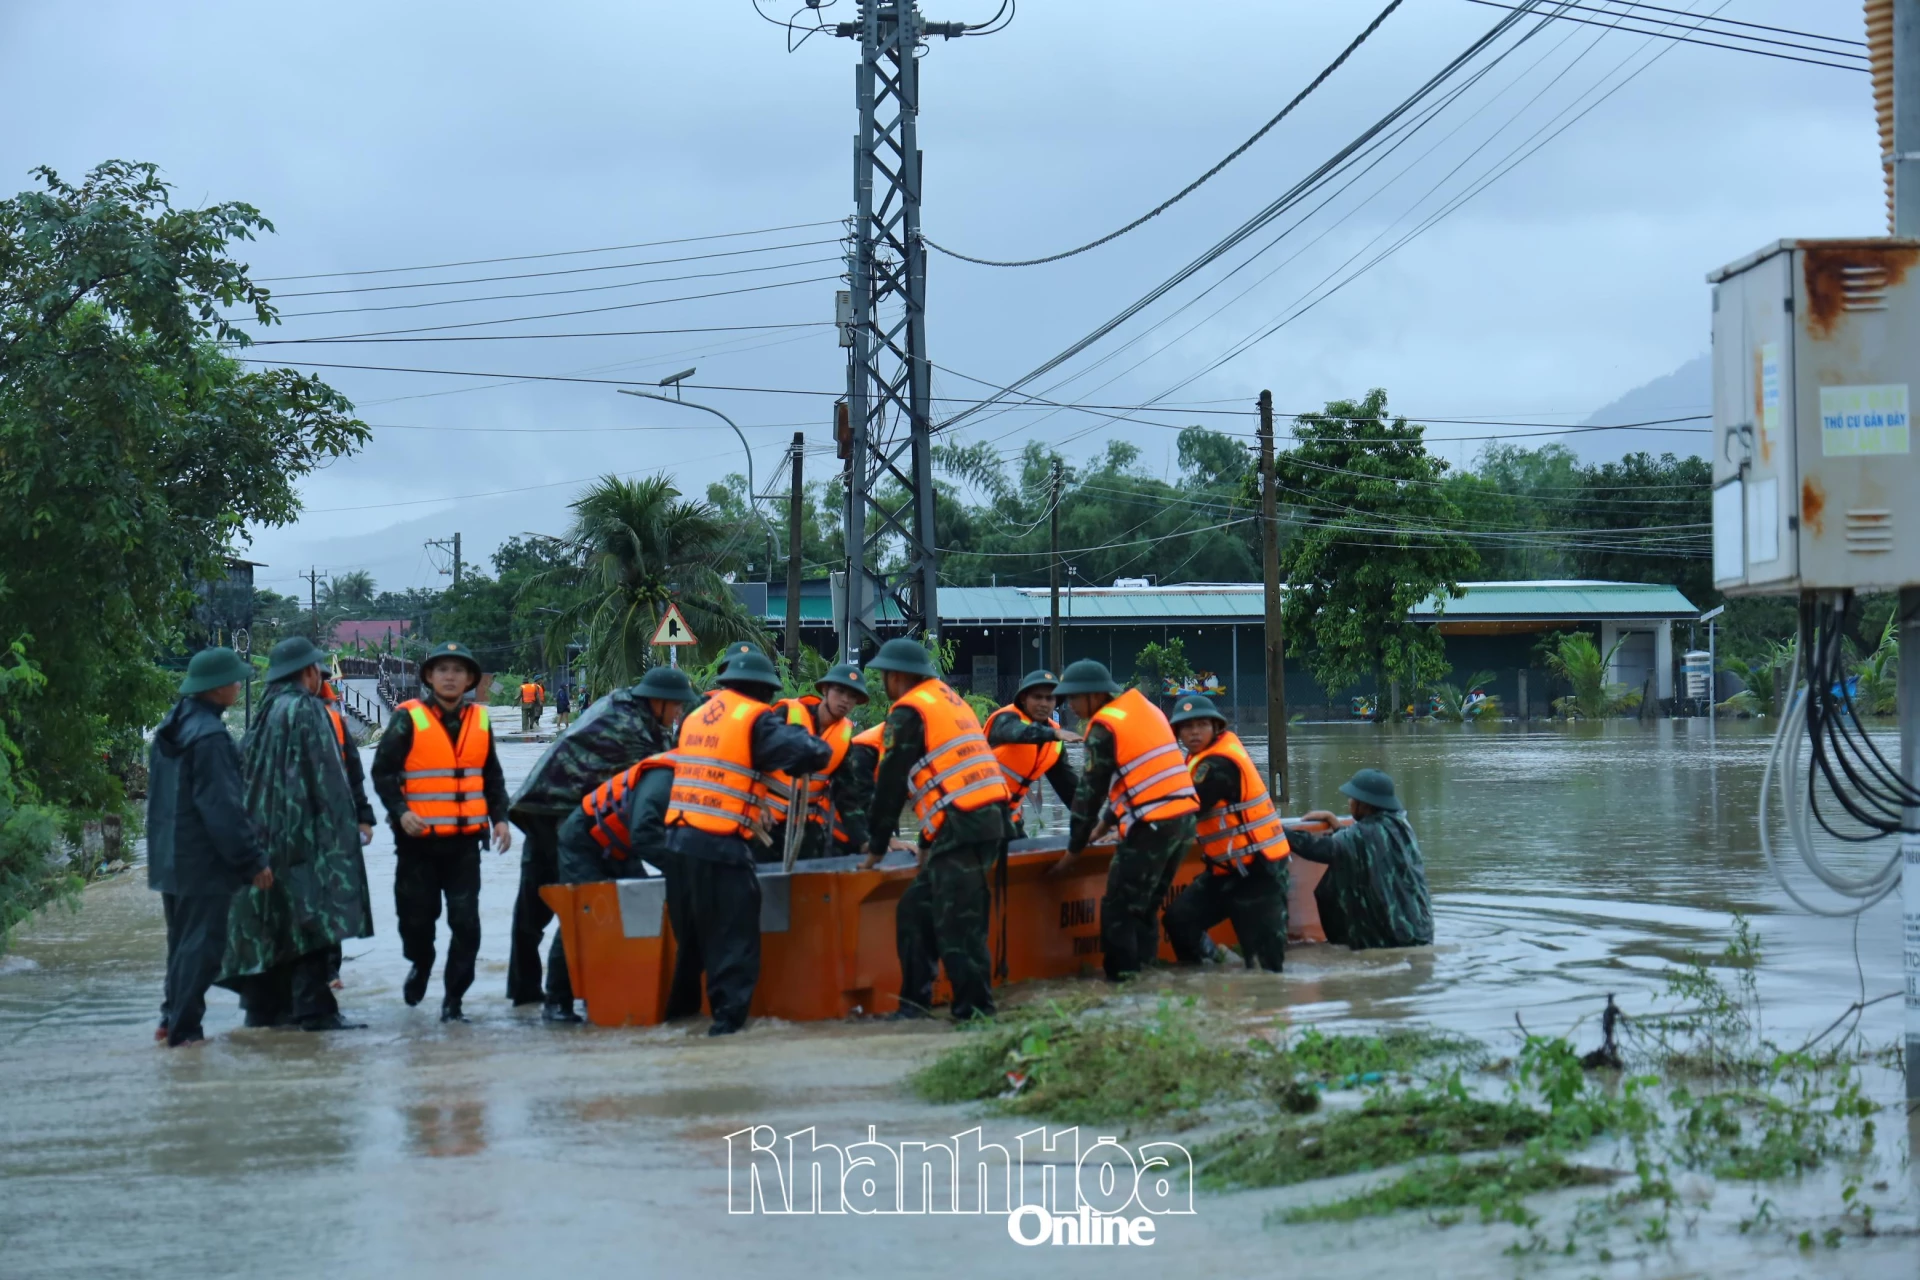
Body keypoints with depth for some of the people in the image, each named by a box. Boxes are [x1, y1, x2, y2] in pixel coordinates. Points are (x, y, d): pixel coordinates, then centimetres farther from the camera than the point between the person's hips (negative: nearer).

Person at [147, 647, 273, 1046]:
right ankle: (183, 1027, -3)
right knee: (201, 944, -4)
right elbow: (222, 807, -21)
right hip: (204, 863, -9)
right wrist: (253, 859, -16)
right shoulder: (208, 736, -19)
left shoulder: (171, 728, 11)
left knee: (183, 940, 18)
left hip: (170, 858, 9)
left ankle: (174, 1018, 22)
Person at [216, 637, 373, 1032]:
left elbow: (249, 771, 15)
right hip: (304, 831, -9)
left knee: (271, 919, 12)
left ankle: (264, 1006, 15)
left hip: (265, 832, 9)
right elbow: (325, 775, -14)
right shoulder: (305, 710, -10)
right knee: (311, 918, -8)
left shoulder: (265, 713, 14)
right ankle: (314, 1009, -11)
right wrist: (339, 828, -10)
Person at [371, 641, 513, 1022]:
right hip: (418, 838, -2)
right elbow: (383, 771, -4)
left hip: (464, 840, 2)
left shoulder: (480, 720, 9)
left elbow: (492, 776, 18)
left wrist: (499, 818, 7)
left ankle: (453, 999, 5)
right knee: (417, 916, 8)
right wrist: (400, 811, -16)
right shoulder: (408, 719, -4)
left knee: (465, 922, -5)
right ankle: (421, 964, 39)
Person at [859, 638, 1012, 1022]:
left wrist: (878, 843, 8)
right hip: (989, 819, 9)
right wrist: (929, 841, 29)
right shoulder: (949, 699, 22)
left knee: (956, 923, -7)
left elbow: (891, 783, -3)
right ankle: (914, 1001, 16)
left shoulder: (909, 711, -5)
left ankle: (974, 1009, -8)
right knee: (916, 908, 15)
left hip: (961, 828, -9)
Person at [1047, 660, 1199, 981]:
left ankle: (1122, 979, -4)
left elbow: (1089, 790, -4)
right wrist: (1109, 820, 30)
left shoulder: (1105, 726, -7)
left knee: (1118, 911, -3)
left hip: (1151, 827, -9)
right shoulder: (1145, 709, 18)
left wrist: (1074, 850, 4)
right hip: (1183, 817, 9)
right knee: (1144, 907, 16)